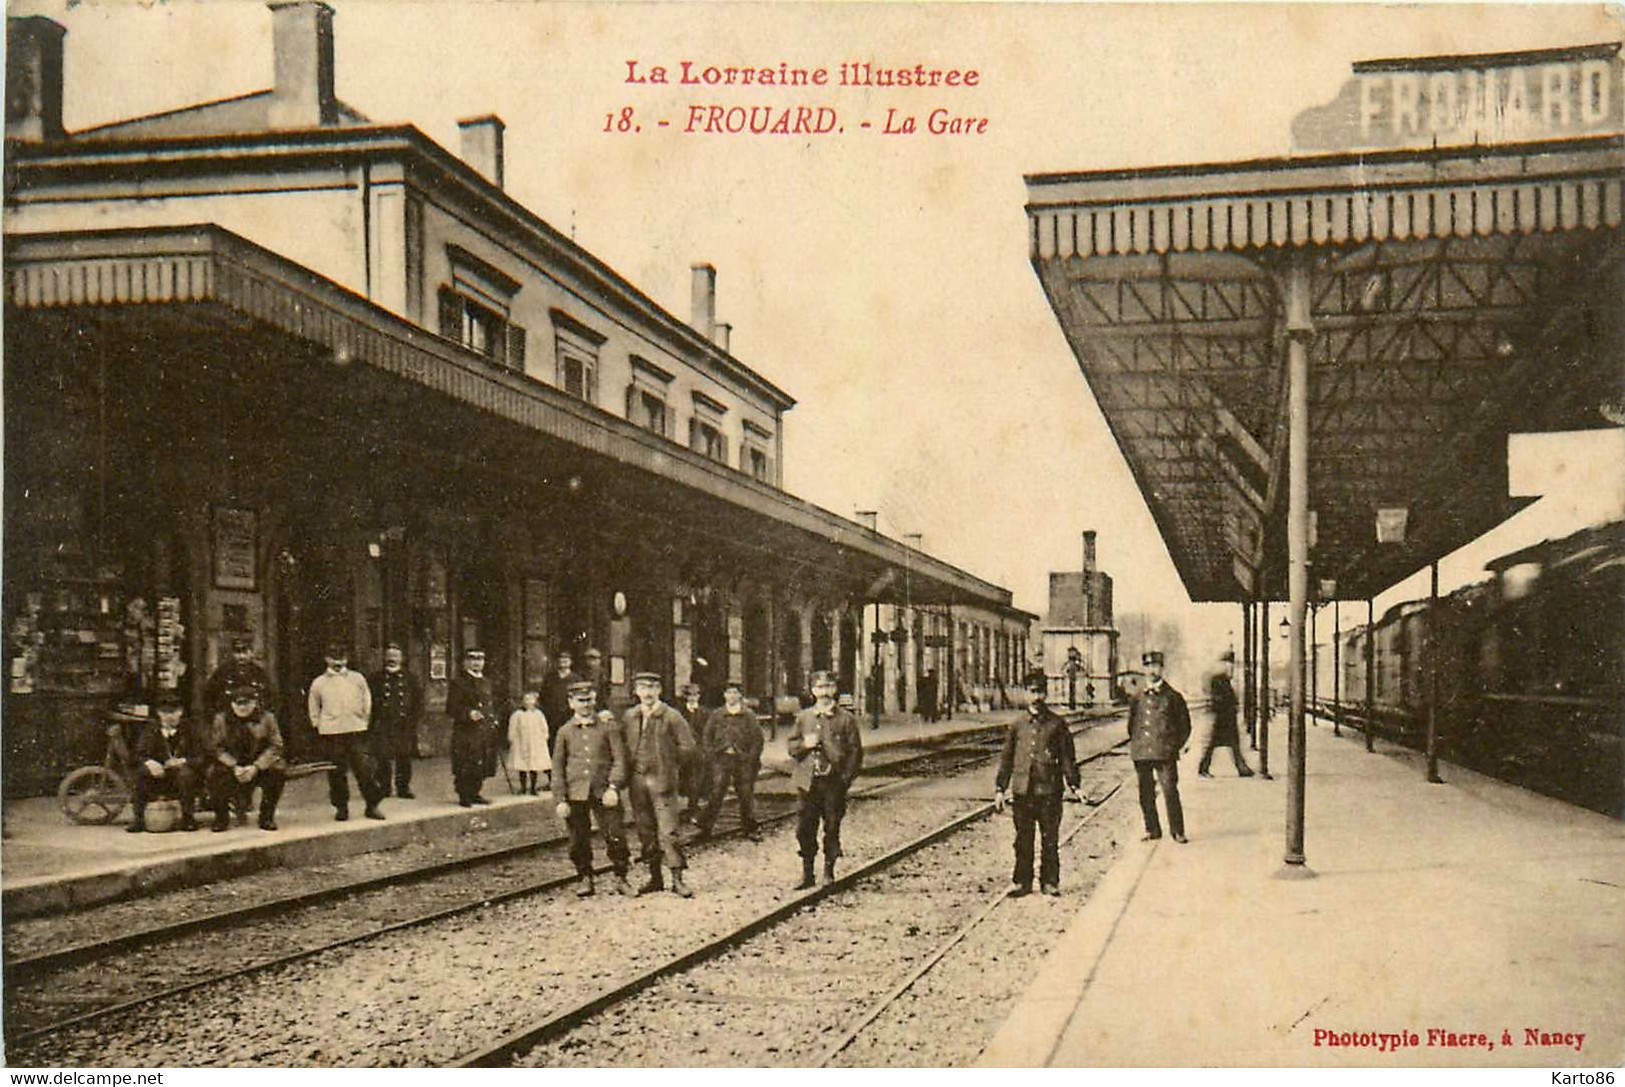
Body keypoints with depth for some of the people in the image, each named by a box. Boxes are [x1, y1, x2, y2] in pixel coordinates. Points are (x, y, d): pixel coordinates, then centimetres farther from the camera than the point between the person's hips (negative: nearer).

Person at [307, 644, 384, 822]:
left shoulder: (358, 679, 7)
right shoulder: (318, 683, 7)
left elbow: (367, 702, 15)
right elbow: (314, 709, 16)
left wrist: (364, 720, 10)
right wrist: (319, 725, 9)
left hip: (356, 731, 0)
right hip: (330, 733, 0)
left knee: (365, 769, -5)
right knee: (336, 772, 2)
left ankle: (372, 806, 4)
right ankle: (341, 807, 14)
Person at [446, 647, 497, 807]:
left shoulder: (486, 682, 17)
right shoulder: (458, 683, -4)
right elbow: (451, 709, -9)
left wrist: (493, 719, 14)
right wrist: (468, 713, -23)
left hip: (484, 732, 6)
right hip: (465, 732, -6)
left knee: (482, 766, 8)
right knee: (464, 766, -6)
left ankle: (475, 793, 19)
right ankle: (464, 796, 3)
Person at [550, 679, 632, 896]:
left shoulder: (608, 726, 5)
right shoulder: (565, 732, 8)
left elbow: (619, 759, 1)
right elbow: (557, 768, 8)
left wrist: (613, 787, -12)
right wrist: (561, 799, 0)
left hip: (604, 793, -1)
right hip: (576, 794, 1)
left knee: (616, 837, -4)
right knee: (579, 841, 6)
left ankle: (620, 879, 11)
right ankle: (586, 879, 23)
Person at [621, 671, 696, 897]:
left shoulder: (671, 717, -5)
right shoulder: (629, 717, 8)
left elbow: (687, 747, -3)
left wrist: (669, 766, 2)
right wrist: (629, 771, 12)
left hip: (662, 781, -5)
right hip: (637, 781, 5)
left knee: (667, 832, -8)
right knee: (645, 833, 9)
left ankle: (677, 880, -2)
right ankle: (654, 878, 18)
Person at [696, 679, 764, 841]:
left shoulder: (749, 716, 5)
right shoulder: (716, 716, 8)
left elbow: (757, 738, 3)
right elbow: (707, 738, 10)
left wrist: (751, 758, -5)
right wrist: (712, 756, -1)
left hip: (743, 760, 0)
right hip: (721, 759, 0)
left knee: (746, 795, 4)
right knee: (716, 794, -6)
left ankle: (750, 829, 14)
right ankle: (705, 826, 0)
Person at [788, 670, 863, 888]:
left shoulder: (846, 719, 1)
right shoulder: (803, 717, 10)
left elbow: (855, 751, 0)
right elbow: (791, 746, 14)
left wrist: (846, 778, -9)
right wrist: (804, 745, -8)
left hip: (834, 783, -2)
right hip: (808, 782, 2)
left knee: (832, 829, 3)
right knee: (804, 829, 4)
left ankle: (829, 872, 16)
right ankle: (807, 872, 15)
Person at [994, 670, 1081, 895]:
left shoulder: (1057, 724, 4)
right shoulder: (1018, 725, 9)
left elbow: (1067, 756, 6)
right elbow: (1006, 758, 12)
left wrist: (1072, 785, -3)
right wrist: (1000, 788, 8)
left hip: (1049, 790, -1)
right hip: (1022, 790, 1)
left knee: (1050, 839, 4)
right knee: (1023, 839, 6)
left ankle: (1050, 881, 15)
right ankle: (1022, 881, 15)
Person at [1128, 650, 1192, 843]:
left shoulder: (1173, 697, 2)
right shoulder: (1137, 699, 12)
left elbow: (1185, 726, 7)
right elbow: (1132, 724, 23)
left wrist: (1175, 746, 2)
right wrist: (1135, 744, 13)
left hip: (1165, 754, -3)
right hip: (1141, 754, 4)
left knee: (1170, 792, -7)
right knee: (1146, 795, 6)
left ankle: (1177, 832, 2)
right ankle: (1152, 830, 18)